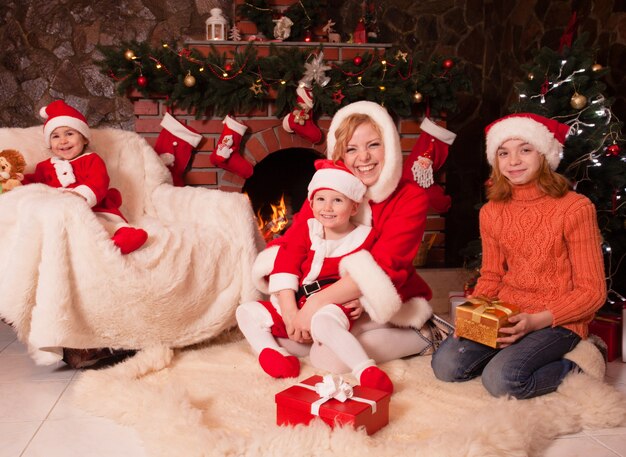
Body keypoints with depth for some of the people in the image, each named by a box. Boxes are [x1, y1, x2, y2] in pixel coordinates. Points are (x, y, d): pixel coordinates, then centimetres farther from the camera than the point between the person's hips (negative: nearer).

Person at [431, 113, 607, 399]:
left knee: (501, 379, -27)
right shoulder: (491, 213, 4)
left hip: (558, 320, -4)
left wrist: (537, 321, -21)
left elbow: (591, 291, -9)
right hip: (504, 314, 5)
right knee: (446, 364, -17)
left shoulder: (575, 209, -11)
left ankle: (572, 362, -1)